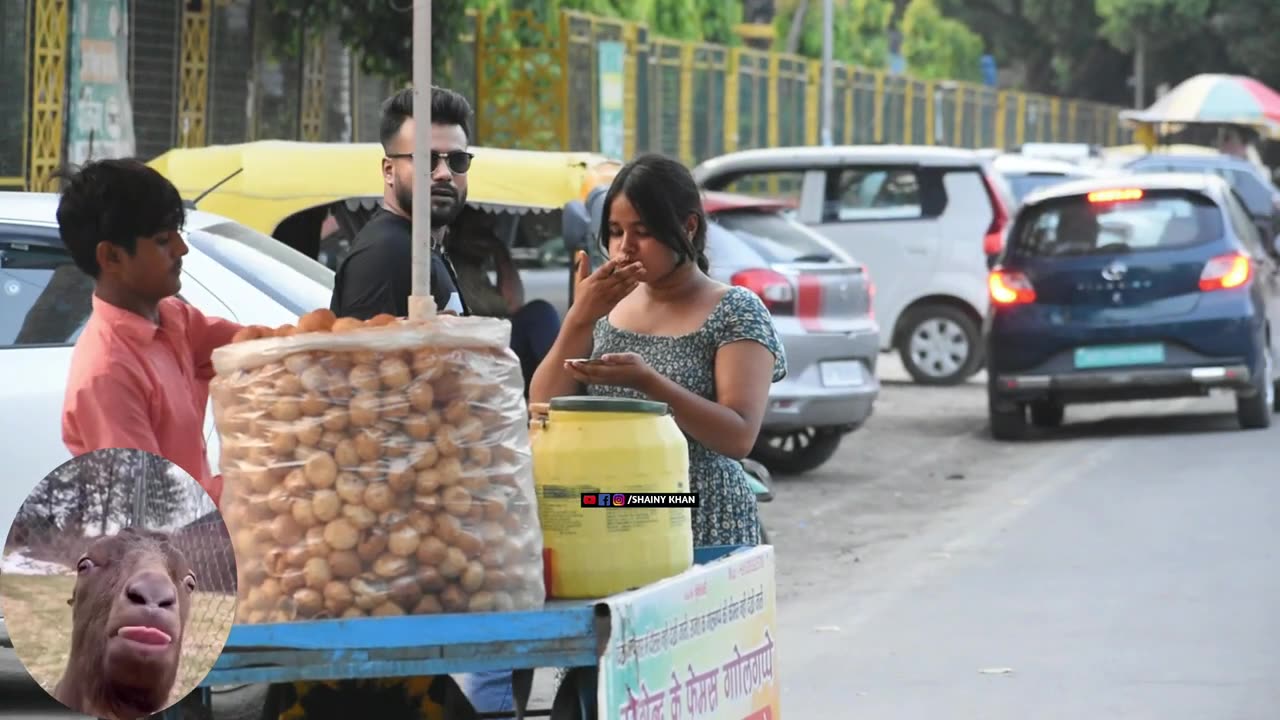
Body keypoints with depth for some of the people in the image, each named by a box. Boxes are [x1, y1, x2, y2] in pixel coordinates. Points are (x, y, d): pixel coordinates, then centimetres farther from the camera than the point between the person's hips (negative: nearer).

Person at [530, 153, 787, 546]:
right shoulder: (603, 306, 8)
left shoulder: (735, 313, -6)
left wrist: (647, 381, -25)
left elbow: (739, 437, -14)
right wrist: (579, 318, -10)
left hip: (704, 530, -4)